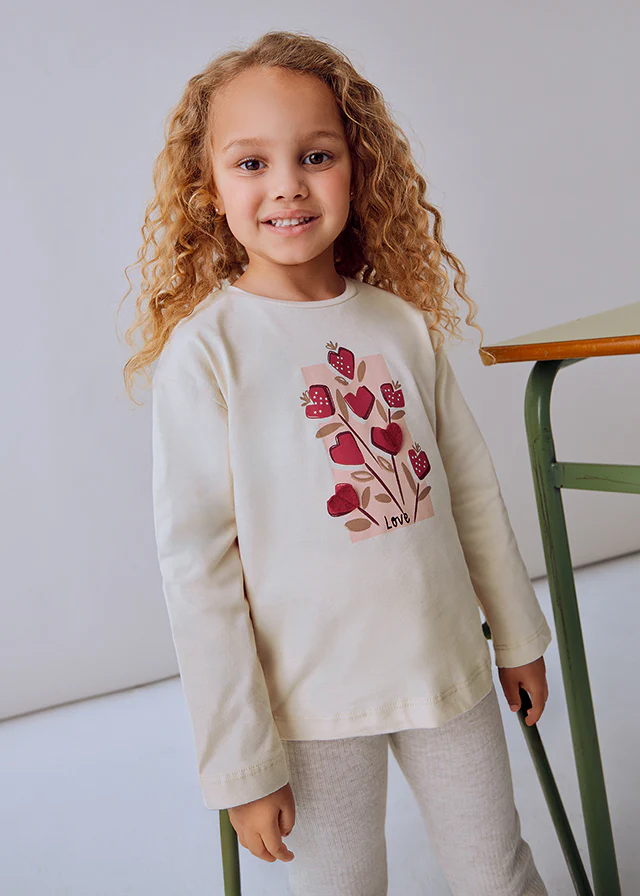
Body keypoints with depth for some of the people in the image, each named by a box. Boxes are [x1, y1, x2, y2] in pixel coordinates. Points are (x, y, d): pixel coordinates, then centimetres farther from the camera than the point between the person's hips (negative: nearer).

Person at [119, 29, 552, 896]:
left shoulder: (402, 321, 0)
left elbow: (472, 486, 8)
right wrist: (240, 760, -11)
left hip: (451, 671, 4)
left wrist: (517, 633, 15)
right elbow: (195, 564, -13)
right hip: (314, 702, -4)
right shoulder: (204, 348, -14)